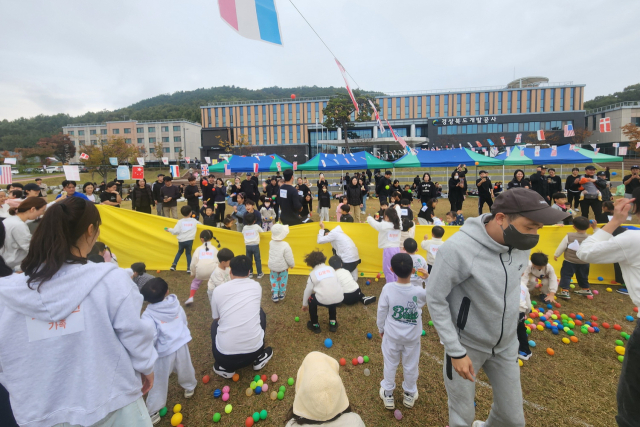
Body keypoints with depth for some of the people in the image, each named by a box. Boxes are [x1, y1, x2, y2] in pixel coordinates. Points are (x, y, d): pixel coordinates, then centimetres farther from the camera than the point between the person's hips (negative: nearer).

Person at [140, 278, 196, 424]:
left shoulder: (148, 315, -19)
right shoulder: (175, 304, -3)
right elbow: (184, 321, 11)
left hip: (164, 351, -4)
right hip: (181, 344, 4)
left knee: (158, 382, 12)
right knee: (185, 368, 28)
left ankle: (153, 412, 23)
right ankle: (189, 387, 52)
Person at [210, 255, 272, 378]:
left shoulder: (218, 290, -2)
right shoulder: (256, 286, 3)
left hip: (225, 356, 0)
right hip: (254, 351, 1)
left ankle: (224, 367, 19)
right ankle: (259, 358, 28)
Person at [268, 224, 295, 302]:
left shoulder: (271, 243, -14)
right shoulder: (285, 245, -27)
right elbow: (289, 258, -19)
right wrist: (292, 265, -4)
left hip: (273, 266, 3)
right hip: (283, 267, -3)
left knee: (274, 279, 21)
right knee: (282, 280, 18)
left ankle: (275, 295, 21)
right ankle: (282, 294, 33)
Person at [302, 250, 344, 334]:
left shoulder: (313, 273, 11)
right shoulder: (331, 269, 19)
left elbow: (308, 290, 17)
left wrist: (304, 304, 36)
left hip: (324, 300, -4)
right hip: (339, 299, 4)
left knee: (311, 300, 27)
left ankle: (315, 325, 32)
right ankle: (333, 322, 37)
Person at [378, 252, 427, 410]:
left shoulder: (387, 289, -24)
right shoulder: (419, 292, -25)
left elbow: (382, 312, -11)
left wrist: (381, 329, 6)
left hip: (391, 335, 0)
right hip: (412, 337, 0)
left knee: (390, 364, 20)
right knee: (411, 366, 22)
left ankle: (388, 394, 37)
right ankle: (409, 394, 43)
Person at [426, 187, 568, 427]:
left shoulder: (521, 243, -11)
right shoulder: (458, 248, -31)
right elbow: (435, 300, -20)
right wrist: (456, 352, -16)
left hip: (506, 344, 6)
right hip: (466, 344, -5)